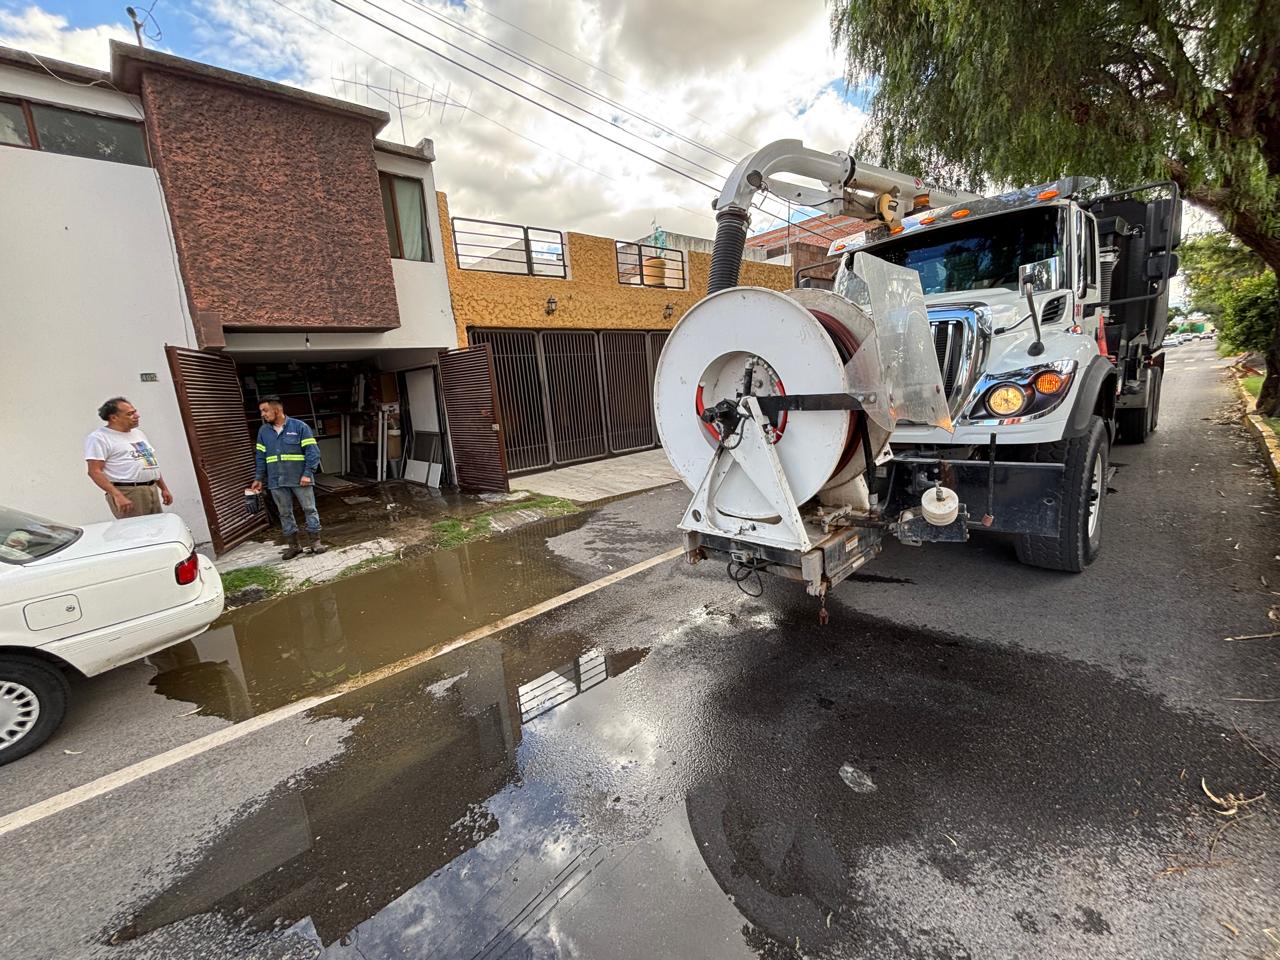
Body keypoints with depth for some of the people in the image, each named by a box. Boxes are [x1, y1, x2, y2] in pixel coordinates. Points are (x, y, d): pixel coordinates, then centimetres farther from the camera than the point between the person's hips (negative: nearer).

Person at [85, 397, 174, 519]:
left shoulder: (138, 433, 18)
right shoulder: (99, 438, -5)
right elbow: (95, 471, -12)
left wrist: (164, 488, 19)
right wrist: (118, 496, -22)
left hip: (152, 490, 7)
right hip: (127, 493, -7)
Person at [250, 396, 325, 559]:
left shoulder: (299, 426, -6)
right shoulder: (263, 431, 10)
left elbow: (312, 451, -10)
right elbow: (260, 456, 15)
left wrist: (308, 473, -17)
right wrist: (259, 478, 10)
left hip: (300, 479, -5)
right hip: (276, 481, 5)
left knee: (309, 509, 1)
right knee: (285, 513, 9)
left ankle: (316, 541, 12)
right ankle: (293, 545, 19)